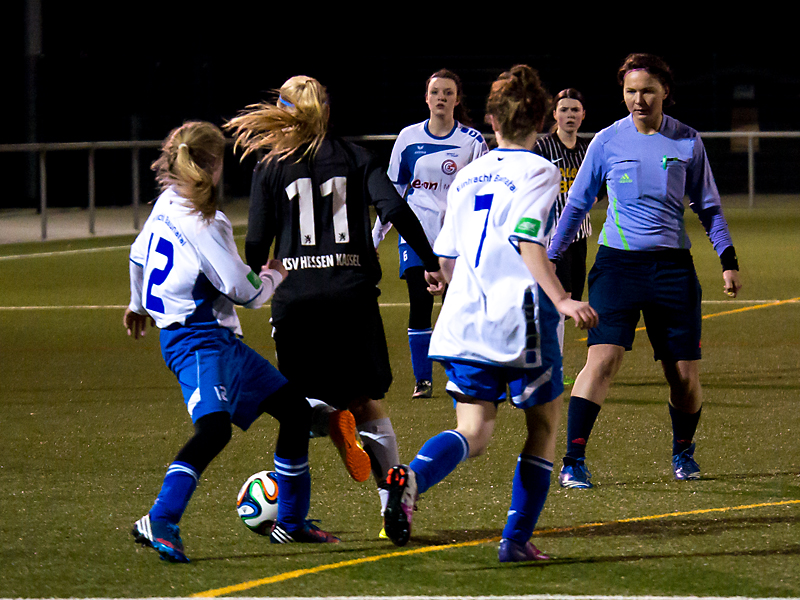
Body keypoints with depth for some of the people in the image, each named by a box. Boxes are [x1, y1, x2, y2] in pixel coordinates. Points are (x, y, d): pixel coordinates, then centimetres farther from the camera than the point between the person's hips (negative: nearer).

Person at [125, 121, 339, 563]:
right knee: (214, 427, -31)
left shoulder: (167, 204, 9)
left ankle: (291, 522, 21)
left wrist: (139, 304, 43)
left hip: (222, 339, 10)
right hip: (196, 340, -10)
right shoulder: (205, 223, -18)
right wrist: (274, 276, 8)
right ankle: (159, 523, -37)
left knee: (294, 408, 13)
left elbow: (139, 255, 25)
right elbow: (247, 293, -14)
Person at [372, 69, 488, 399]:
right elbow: (393, 189, 15)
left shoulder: (471, 140, 3)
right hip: (417, 232, 1)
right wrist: (376, 234, 15)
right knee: (419, 305, -5)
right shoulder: (408, 138, 8)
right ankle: (422, 380, 2)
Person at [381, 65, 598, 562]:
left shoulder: (467, 176, 14)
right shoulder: (539, 172, -4)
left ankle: (412, 478, -30)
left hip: (465, 322, 5)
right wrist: (562, 301, -23)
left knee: (474, 432, 1)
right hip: (521, 320, -5)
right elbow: (529, 243, -18)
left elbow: (447, 258, 17)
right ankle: (517, 539, 7)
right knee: (544, 424, 13)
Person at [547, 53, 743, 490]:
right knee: (603, 358, -19)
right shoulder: (607, 142, 2)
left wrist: (728, 260, 7)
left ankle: (683, 450, 29)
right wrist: (549, 258, 7)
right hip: (617, 263, -1)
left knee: (684, 375, 2)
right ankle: (573, 461, -18)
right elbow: (576, 204, 10)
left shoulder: (687, 142, 4)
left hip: (673, 266, 2)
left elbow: (708, 207, 14)